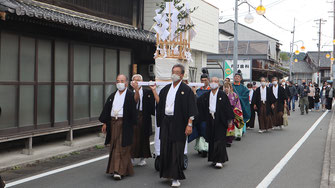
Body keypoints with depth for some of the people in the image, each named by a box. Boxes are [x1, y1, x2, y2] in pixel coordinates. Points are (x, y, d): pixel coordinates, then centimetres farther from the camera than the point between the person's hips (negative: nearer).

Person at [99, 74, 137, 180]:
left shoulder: (130, 96, -3)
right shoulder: (112, 96, 14)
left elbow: (132, 111, -6)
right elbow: (107, 109, 14)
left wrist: (132, 124, -10)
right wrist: (105, 123, 9)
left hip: (124, 124, -5)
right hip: (113, 123, 5)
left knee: (122, 147, -6)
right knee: (114, 147, 8)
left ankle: (120, 171, -7)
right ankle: (115, 169, 19)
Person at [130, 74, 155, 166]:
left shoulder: (148, 92, 6)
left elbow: (152, 104, 3)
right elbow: (135, 100, -14)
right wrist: (136, 90, -23)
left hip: (143, 117, 0)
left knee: (143, 137, 6)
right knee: (133, 137, 0)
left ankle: (143, 158, 16)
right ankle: (132, 158, 8)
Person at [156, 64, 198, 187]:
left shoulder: (186, 90, -5)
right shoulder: (166, 89, 13)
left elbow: (191, 109, -9)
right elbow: (159, 104, 19)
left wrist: (189, 124, -14)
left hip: (178, 123, -5)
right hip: (166, 122, 6)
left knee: (177, 150, -5)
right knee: (165, 148, 8)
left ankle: (176, 177, 0)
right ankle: (168, 172, 23)